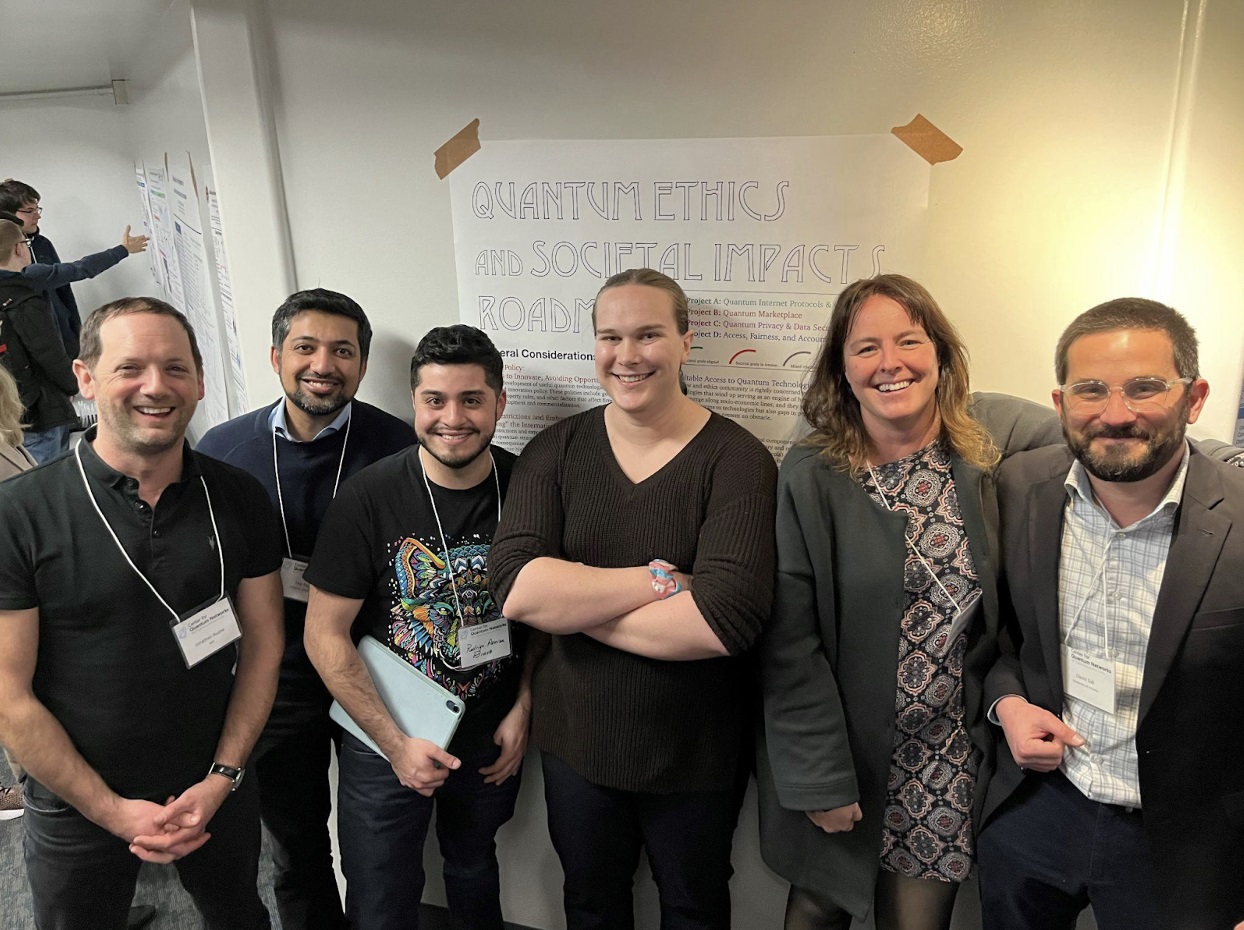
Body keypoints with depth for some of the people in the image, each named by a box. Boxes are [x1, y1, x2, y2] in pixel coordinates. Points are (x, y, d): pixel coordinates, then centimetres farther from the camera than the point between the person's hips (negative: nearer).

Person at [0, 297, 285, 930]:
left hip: (216, 790, 3)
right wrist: (112, 809, -13)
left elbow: (261, 644, -2)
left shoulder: (240, 500, -7)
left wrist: (222, 778, -9)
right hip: (75, 808, -2)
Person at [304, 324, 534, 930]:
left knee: (474, 869, 26)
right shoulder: (369, 497, -18)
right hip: (385, 742, -2)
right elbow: (325, 634, -13)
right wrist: (396, 743, -16)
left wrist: (522, 709, -3)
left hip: (491, 737, 2)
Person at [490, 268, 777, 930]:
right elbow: (514, 587, -20)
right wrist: (659, 580, -25)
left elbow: (728, 619, -31)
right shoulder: (556, 451, -7)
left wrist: (571, 602, -21)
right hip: (575, 743, 3)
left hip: (696, 755, -2)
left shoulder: (736, 459, -18)